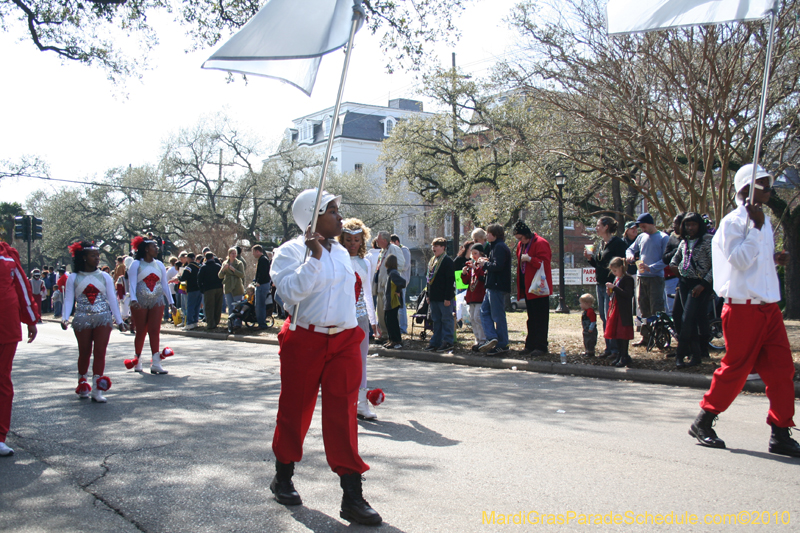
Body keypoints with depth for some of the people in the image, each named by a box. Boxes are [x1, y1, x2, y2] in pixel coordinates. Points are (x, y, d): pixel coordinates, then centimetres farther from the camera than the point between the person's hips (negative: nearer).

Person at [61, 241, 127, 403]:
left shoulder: (105, 277, 9)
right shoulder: (74, 278, 4)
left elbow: (112, 299, 9)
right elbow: (69, 300, 0)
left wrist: (119, 320, 5)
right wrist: (65, 318, -15)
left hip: (103, 319, 1)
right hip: (82, 320, -1)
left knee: (100, 352, -6)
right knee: (84, 353, 7)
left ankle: (97, 390, -4)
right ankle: (82, 384, 27)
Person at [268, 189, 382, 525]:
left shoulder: (341, 252, 13)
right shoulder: (289, 251, -6)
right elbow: (291, 291, -22)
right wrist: (314, 256, -25)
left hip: (345, 341, 4)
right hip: (304, 341, -4)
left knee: (344, 415, -1)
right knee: (295, 411, 10)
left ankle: (352, 498, 0)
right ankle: (283, 478, 33)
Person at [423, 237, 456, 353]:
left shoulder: (447, 261, -10)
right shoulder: (432, 261, 15)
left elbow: (450, 280, -14)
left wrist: (448, 297, -17)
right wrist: (428, 295, 17)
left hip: (444, 297, -8)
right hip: (434, 297, 8)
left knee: (446, 319, 0)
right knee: (436, 320, 12)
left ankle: (447, 342, 5)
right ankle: (435, 342, 17)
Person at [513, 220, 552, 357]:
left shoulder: (540, 243, -11)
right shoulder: (521, 245, 15)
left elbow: (545, 263, -17)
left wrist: (530, 259, -28)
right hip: (527, 288, 8)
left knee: (540, 318, -5)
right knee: (531, 318, 12)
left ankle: (541, 347, -1)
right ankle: (531, 345, 17)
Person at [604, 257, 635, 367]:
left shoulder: (627, 279, -12)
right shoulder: (616, 278, 15)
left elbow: (627, 294, -22)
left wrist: (614, 288, -24)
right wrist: (610, 291, 4)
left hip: (624, 312, -9)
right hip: (615, 309, 9)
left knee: (623, 334, -6)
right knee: (615, 333, 10)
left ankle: (625, 357, 0)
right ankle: (620, 355, 19)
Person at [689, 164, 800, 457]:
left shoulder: (763, 220, 16)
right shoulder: (732, 222, -9)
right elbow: (739, 260, -20)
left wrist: (775, 259, 6)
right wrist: (756, 227, -20)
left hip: (769, 306, 8)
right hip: (743, 307, -8)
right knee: (735, 368, 0)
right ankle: (702, 423, 15)